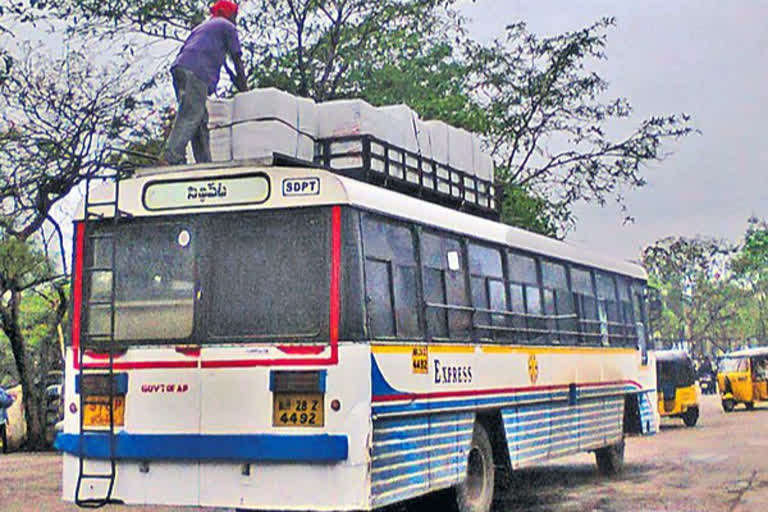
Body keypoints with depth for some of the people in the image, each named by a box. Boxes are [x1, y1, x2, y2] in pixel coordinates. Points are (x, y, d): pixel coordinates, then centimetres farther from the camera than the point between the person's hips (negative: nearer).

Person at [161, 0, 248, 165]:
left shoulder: (201, 27, 38)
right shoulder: (227, 27, 17)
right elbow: (237, 60, 12)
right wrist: (244, 89, 16)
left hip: (179, 67, 8)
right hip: (197, 71, -8)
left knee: (201, 121, 5)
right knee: (191, 116, -18)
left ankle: (204, 163, -2)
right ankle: (171, 157, -32)